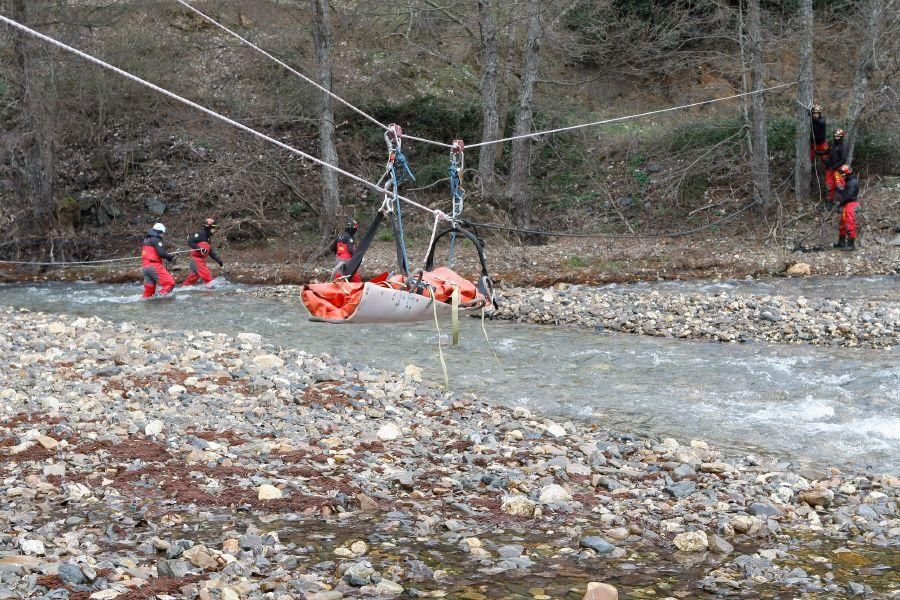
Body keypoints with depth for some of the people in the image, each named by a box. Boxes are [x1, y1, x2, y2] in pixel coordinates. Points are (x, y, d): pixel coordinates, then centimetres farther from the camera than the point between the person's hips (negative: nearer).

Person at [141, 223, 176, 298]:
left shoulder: (147, 239, 20)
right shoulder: (156, 239, -7)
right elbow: (161, 253, -18)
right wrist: (170, 257, -3)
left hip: (144, 267, 9)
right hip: (154, 266, -9)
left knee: (149, 289, 12)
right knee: (170, 283, -11)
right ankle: (161, 296, -25)